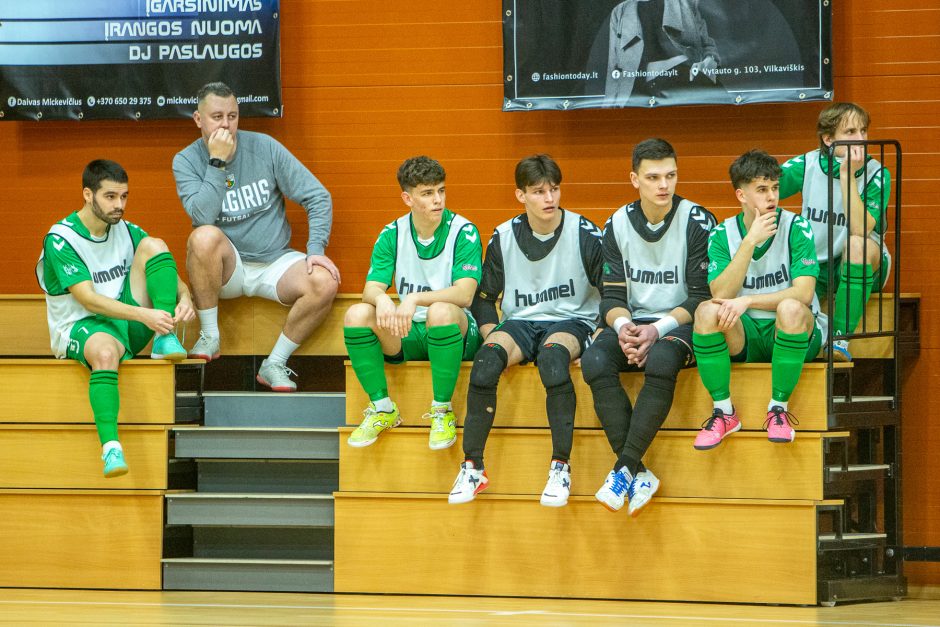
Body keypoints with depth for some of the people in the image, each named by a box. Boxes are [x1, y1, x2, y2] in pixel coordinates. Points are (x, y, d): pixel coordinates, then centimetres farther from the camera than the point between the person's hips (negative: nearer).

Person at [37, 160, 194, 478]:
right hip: (79, 328, -6)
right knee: (105, 350, -43)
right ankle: (110, 447, -51)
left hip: (127, 319, 6)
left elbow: (168, 274, 9)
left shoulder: (126, 231, 8)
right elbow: (88, 299, -20)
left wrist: (184, 296, -16)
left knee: (153, 246, -9)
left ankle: (165, 341, -17)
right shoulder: (61, 239, -11)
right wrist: (144, 315, -30)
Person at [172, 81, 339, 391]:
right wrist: (217, 162, -22)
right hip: (227, 267, -2)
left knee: (324, 282, -27)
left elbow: (317, 197, 0)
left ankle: (275, 364, -10)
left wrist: (316, 249, -13)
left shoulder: (264, 147, -3)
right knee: (205, 237, -35)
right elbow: (202, 217, -22)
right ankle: (209, 338, -19)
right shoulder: (186, 161, -5)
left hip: (275, 262, 2)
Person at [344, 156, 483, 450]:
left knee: (440, 311, -38)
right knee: (357, 314, -23)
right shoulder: (392, 235, 4)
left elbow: (464, 293, -20)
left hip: (456, 333, -4)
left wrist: (415, 299, -35)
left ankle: (442, 411, -23)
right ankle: (382, 408, -11)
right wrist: (381, 299, -31)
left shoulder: (463, 232, -8)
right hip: (408, 332, 4)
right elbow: (371, 289, -5)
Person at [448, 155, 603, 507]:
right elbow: (484, 297, 13)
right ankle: (472, 467, -27)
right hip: (519, 323, 3)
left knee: (552, 355, -40)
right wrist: (493, 337, -3)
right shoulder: (503, 238, 4)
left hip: (571, 323, -3)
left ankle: (560, 467, -35)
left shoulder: (584, 234, -4)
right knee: (487, 359, -32)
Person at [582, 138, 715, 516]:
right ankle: (639, 475, -31)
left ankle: (624, 469, -35)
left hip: (680, 324, -4)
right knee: (594, 362, -29)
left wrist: (658, 329, -21)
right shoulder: (618, 225, 6)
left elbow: (702, 297, -8)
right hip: (633, 322, 4)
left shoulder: (698, 223, -5)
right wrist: (622, 326, -18)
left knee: (661, 362, -38)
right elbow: (612, 296, 4)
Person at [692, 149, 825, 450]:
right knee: (707, 311, -28)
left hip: (792, 333, -2)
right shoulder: (722, 235, 0)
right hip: (744, 336, 2)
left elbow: (803, 293, -18)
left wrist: (747, 301, -25)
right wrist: (750, 241, -22)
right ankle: (724, 411, -16)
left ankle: (778, 409, -20)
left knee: (791, 308, -36)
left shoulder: (796, 228, -6)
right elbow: (721, 295, -15)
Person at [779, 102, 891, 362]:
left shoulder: (876, 174, -10)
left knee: (858, 244, -38)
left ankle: (841, 339, -33)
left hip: (861, 269, -1)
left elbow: (860, 228, -24)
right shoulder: (807, 164, -3)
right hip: (812, 264, 1)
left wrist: (847, 175, -27)